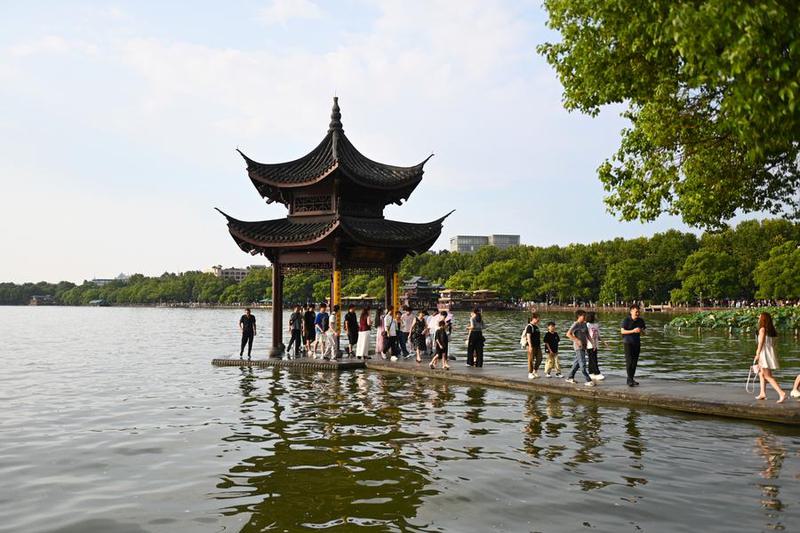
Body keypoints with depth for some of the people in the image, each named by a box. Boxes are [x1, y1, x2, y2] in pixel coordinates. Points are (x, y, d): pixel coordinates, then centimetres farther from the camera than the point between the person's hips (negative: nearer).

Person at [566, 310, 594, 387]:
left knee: (577, 362, 15)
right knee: (582, 364, -9)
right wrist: (577, 340, -25)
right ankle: (588, 380, -10)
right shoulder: (575, 324, -12)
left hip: (583, 346, 9)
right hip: (578, 346, -9)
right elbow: (568, 334, -21)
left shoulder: (584, 324, 12)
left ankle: (570, 378, 26)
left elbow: (587, 335, 19)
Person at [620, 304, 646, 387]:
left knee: (635, 361, 7)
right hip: (628, 342, -5)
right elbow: (622, 331, -10)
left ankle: (631, 379, 16)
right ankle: (630, 380, -9)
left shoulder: (641, 320, 4)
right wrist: (633, 331, -21)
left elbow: (643, 333, 10)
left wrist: (641, 331, -14)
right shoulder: (627, 320, -9)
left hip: (637, 343, 5)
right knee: (629, 360, -10)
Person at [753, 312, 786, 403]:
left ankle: (781, 393, -16)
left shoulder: (762, 329, -11)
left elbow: (761, 343, -15)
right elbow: (772, 343, 12)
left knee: (768, 376, -6)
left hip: (765, 353, -8)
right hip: (771, 353, 8)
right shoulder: (771, 330, 11)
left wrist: (757, 355, -13)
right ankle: (762, 393, 21)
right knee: (761, 374, 20)